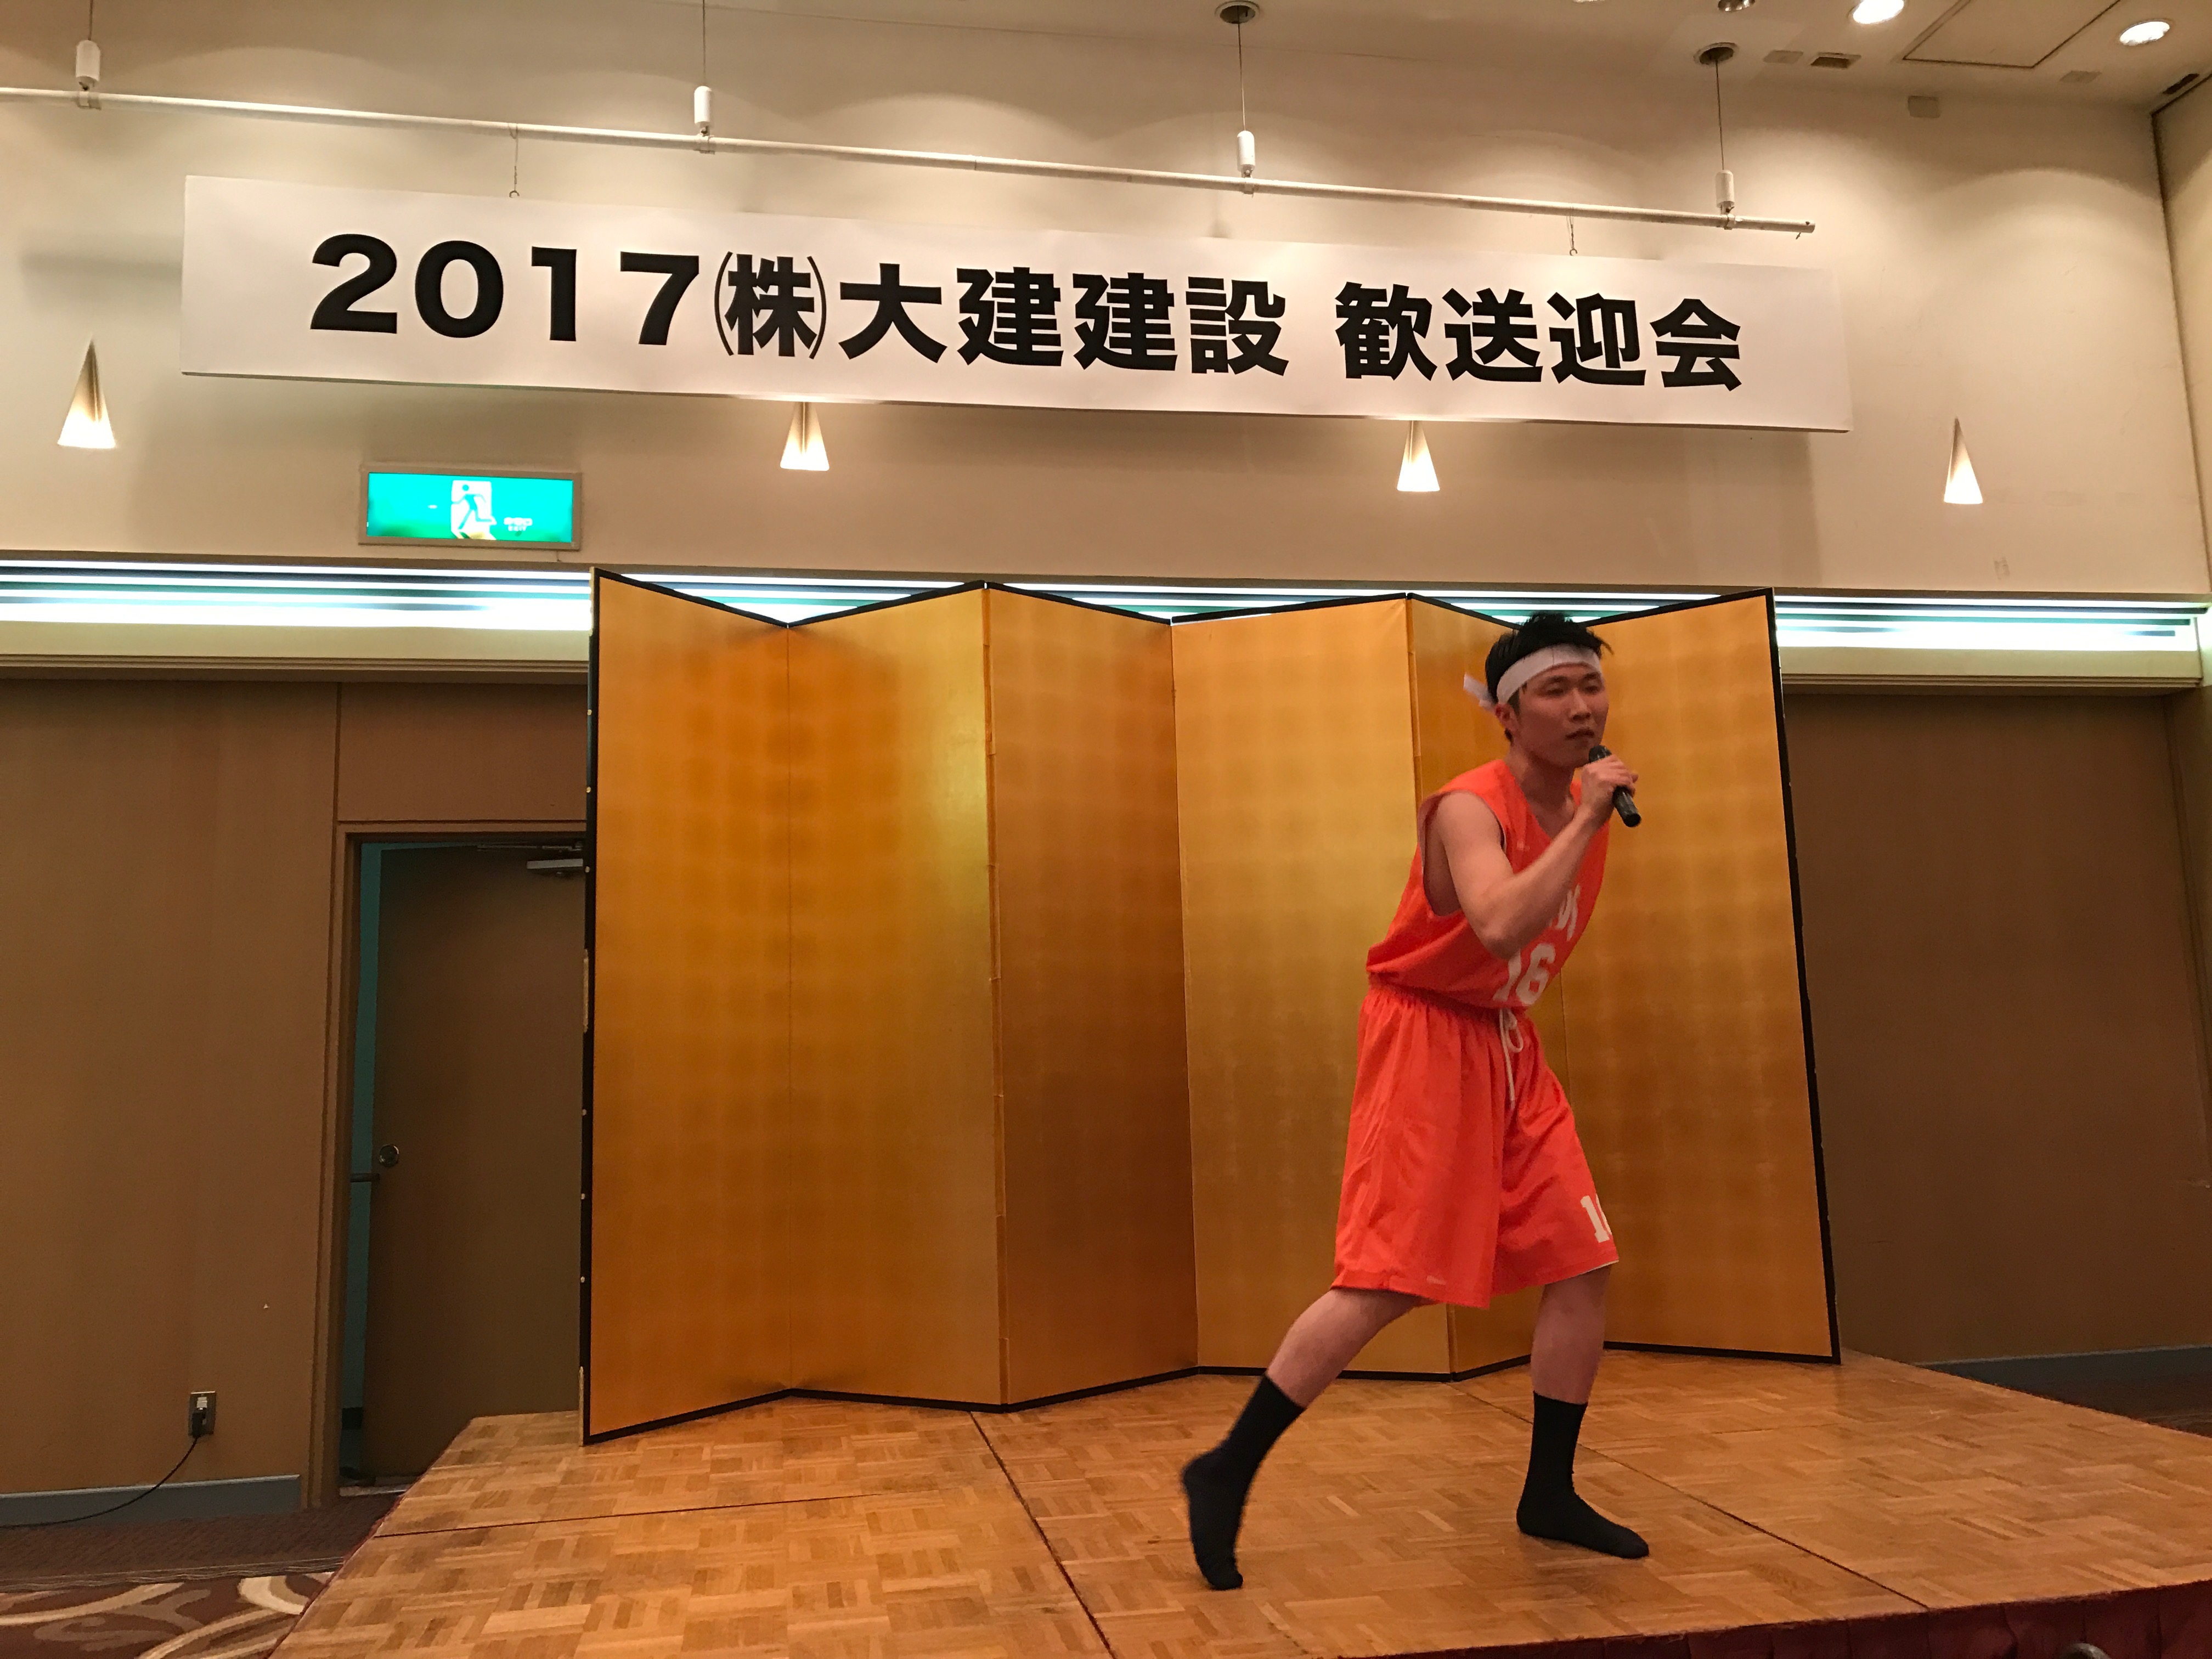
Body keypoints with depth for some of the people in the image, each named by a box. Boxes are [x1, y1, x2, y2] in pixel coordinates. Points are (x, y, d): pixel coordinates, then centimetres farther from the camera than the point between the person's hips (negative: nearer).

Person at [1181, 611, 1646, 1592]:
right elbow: (1501, 926, -38)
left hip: (1509, 1050, 8)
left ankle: (1549, 1496, 22)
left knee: (1584, 1265, 5)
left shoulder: (1584, 804, 8)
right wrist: (1587, 821, -31)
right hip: (1427, 1041, -8)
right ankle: (1225, 1474, 1)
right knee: (1383, 1284, -12)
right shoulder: (1470, 807, -18)